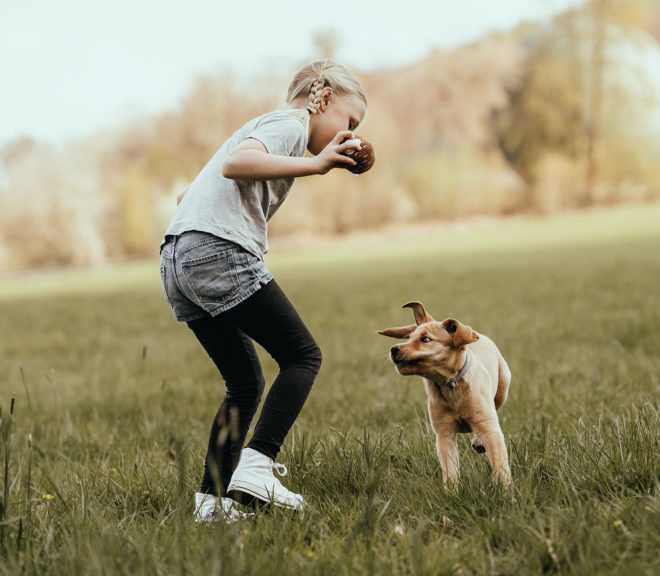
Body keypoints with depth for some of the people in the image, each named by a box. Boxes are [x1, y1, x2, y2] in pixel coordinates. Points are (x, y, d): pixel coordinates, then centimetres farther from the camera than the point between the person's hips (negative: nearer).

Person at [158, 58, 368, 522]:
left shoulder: (267, 125, 29)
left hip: (179, 258, 10)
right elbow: (235, 163, -21)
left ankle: (213, 499, 7)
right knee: (303, 356, -2)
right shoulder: (288, 124, -1)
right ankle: (256, 466, -15)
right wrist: (316, 164, -22)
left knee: (246, 383, 14)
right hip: (220, 252, -10)